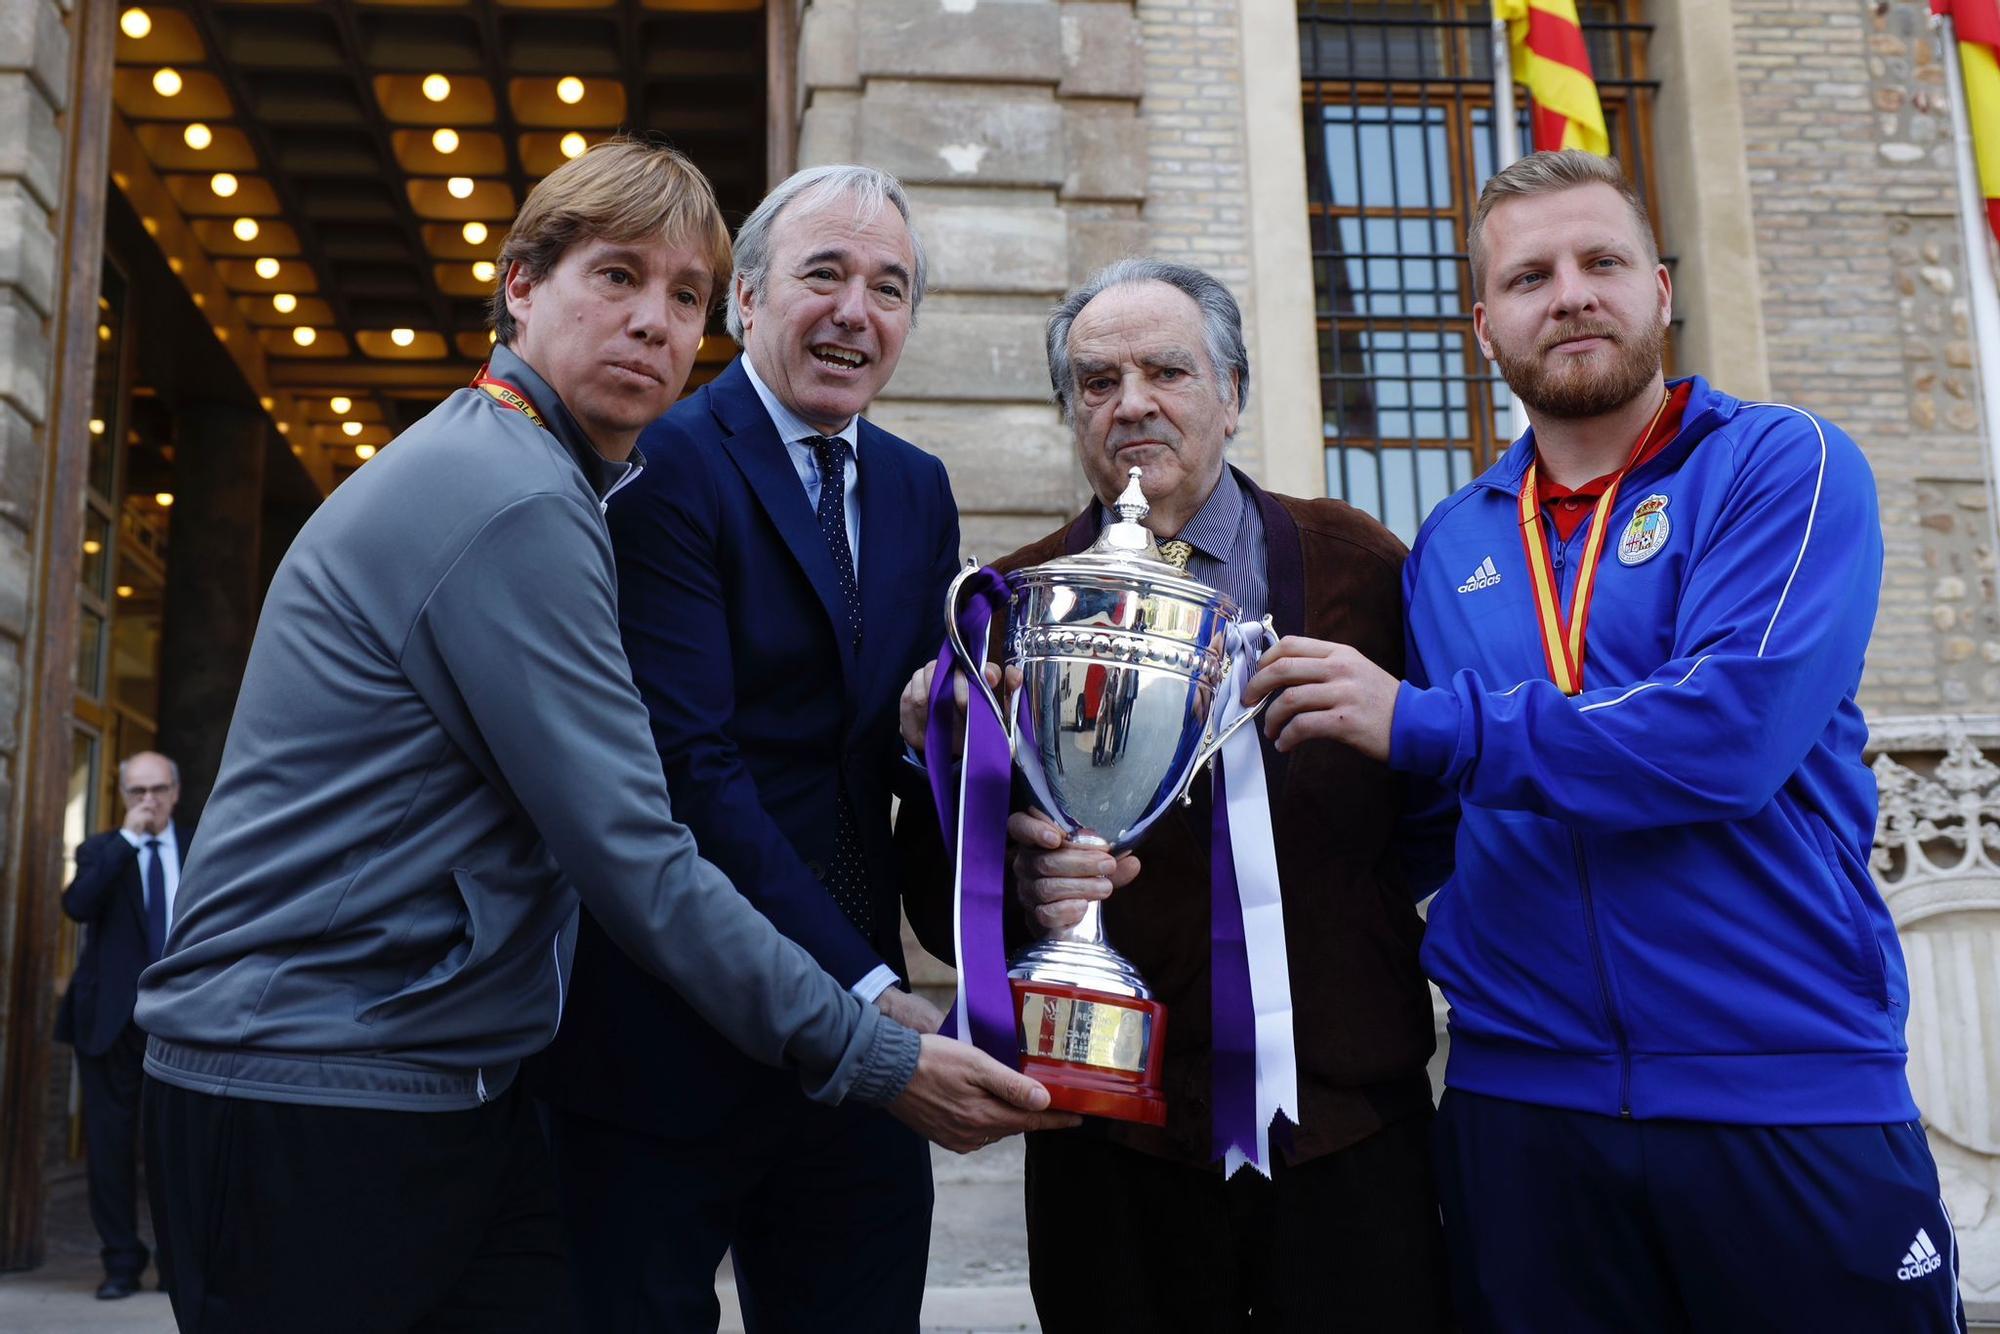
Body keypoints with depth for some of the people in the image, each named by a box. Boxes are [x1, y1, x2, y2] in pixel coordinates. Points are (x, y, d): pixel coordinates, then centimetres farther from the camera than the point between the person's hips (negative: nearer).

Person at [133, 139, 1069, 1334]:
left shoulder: (541, 481, 13)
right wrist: (877, 1059, -16)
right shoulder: (508, 499, -18)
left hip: (448, 1085, 9)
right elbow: (631, 857, -21)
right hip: (313, 1094, -8)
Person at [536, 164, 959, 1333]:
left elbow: (909, 744, 11)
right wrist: (866, 990, -21)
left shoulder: (919, 490, 11)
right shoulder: (665, 466, -10)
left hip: (861, 1027, 6)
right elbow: (690, 764, -18)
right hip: (674, 1038, -6)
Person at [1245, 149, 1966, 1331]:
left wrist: (1422, 725, -19)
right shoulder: (1449, 546, 9)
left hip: (1791, 1089, -3)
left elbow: (1736, 728, -20)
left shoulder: (1781, 467, -3)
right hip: (1521, 1097, 4)